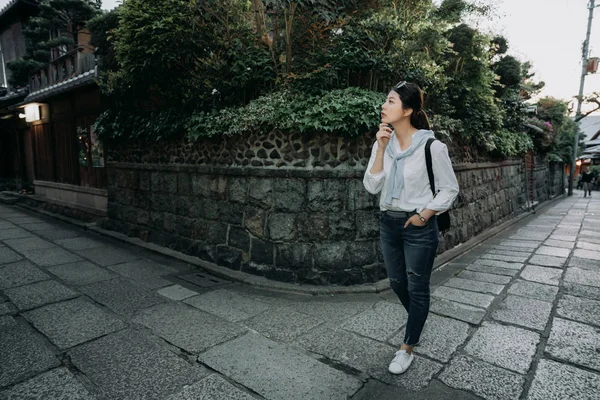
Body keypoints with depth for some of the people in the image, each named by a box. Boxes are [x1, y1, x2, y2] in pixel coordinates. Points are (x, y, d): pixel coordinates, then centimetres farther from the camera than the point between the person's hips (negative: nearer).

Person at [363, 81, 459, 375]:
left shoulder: (432, 146, -15)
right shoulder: (383, 143, -1)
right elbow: (372, 186, -9)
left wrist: (423, 216, -11)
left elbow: (450, 189, -6)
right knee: (397, 282, 20)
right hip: (388, 223, 6)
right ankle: (418, 322, 49)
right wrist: (381, 148, -15)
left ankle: (406, 350, 26)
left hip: (419, 227, -5)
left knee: (417, 287, 9)